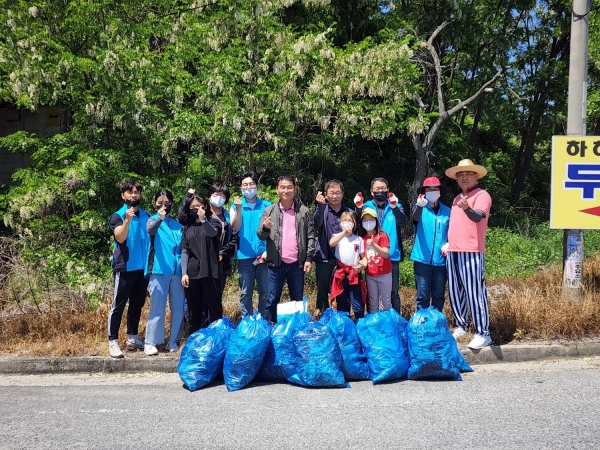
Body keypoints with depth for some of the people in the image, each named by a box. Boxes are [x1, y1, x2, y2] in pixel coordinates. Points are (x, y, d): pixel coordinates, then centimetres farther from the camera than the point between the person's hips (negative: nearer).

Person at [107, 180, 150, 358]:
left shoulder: (146, 216, 10)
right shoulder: (117, 216, -3)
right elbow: (120, 238, -18)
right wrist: (127, 220, -30)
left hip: (143, 266, 5)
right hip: (125, 267, -5)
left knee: (137, 303, 12)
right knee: (119, 304, -1)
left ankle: (132, 337, 23)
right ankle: (113, 341, 4)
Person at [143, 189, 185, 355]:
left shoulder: (178, 225, 15)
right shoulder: (153, 220, 3)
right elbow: (150, 230, -23)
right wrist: (159, 219, -44)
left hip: (177, 271, 4)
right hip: (159, 270, -4)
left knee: (178, 308, 7)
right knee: (157, 308, -6)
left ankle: (173, 341, 18)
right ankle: (150, 343, 1)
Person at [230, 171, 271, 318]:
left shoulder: (267, 206, 5)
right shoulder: (236, 206, 7)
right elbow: (235, 229, -6)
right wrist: (238, 209, -18)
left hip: (264, 255, 0)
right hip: (245, 256, 0)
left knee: (265, 292, 5)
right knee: (245, 293, 7)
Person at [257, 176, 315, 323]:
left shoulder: (304, 211, 5)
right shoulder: (269, 211, 5)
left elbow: (310, 236, 3)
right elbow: (260, 235, 1)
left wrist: (309, 258, -5)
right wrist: (265, 228, -21)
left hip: (297, 263, 1)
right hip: (276, 263, 0)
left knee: (298, 300, 10)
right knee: (272, 300, 5)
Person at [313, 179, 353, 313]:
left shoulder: (349, 212, 7)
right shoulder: (322, 210, 1)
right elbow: (317, 223, -21)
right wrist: (321, 206, -36)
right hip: (324, 257, -1)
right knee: (322, 292, 4)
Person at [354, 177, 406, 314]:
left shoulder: (396, 206, 3)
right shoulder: (367, 206, 3)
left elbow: (403, 221, -18)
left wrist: (394, 207, -38)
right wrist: (358, 208, -35)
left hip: (392, 256, -1)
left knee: (393, 292, 8)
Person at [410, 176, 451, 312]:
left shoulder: (447, 211, 6)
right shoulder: (419, 208, -1)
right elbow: (415, 218, -25)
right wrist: (419, 206, -46)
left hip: (441, 260, 2)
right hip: (422, 259, -2)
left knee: (438, 296, 11)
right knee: (422, 296, 2)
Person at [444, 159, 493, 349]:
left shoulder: (482, 195, -4)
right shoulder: (457, 198, 20)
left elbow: (477, 216, -23)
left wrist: (467, 208, -43)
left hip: (471, 251, -8)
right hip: (453, 251, 8)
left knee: (474, 292, -8)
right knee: (455, 291, 11)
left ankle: (483, 334, -2)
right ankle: (461, 326, 23)